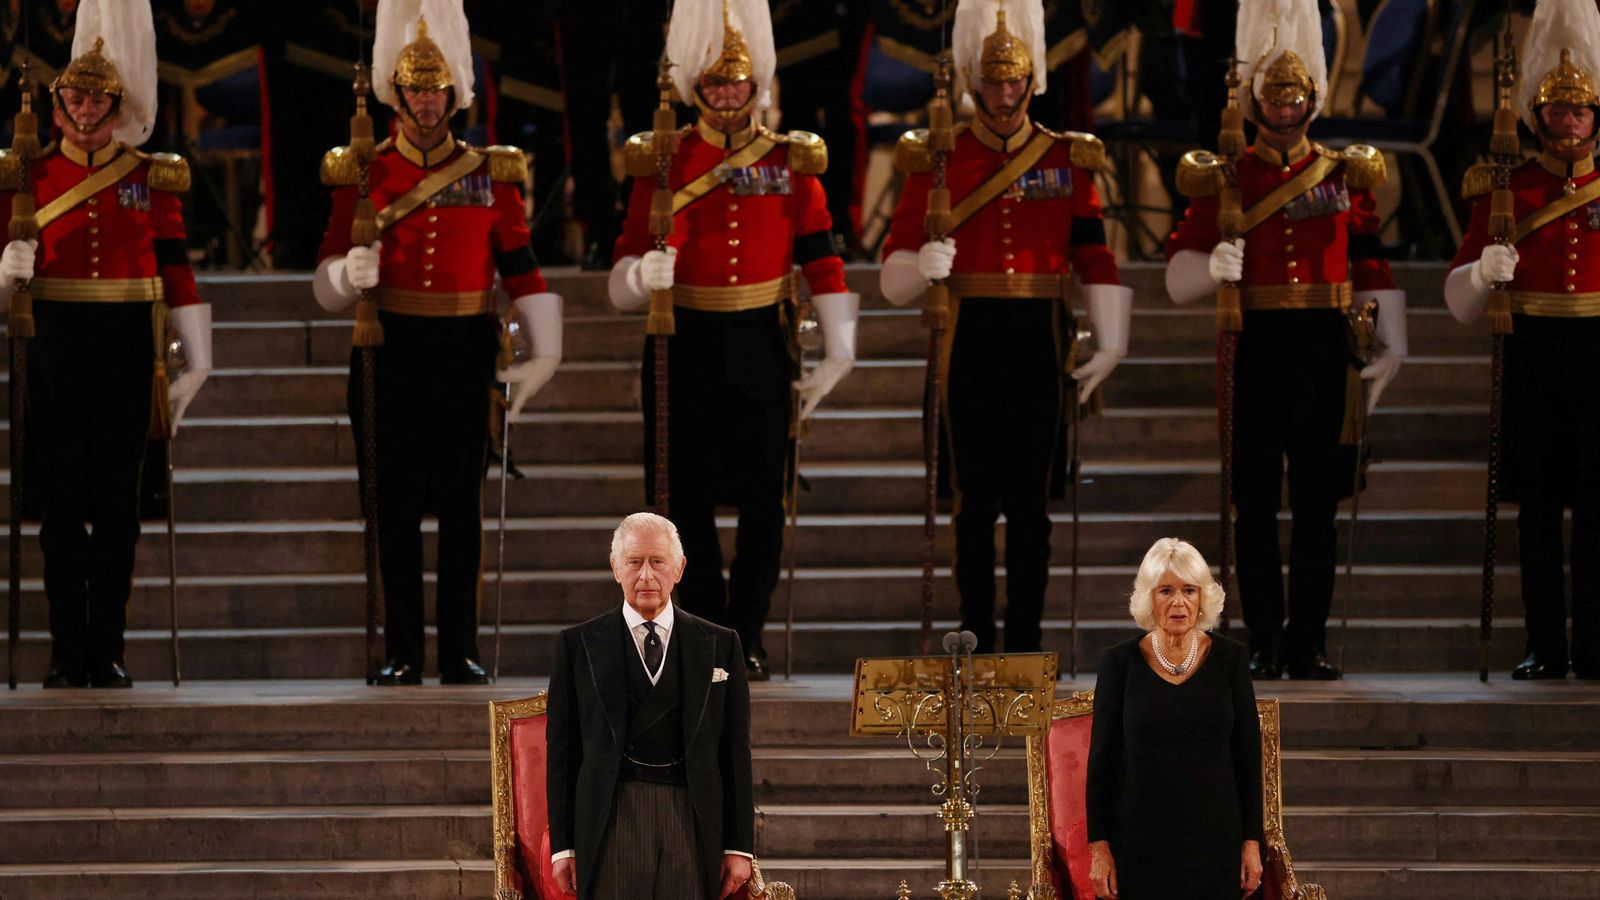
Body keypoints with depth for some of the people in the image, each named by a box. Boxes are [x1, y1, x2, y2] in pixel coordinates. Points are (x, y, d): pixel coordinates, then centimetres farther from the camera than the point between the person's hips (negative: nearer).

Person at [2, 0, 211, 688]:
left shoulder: (153, 179, 8)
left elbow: (176, 275, 8)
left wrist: (197, 364, 5)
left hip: (128, 347, 0)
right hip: (55, 351, 0)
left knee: (117, 502, 2)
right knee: (60, 501, 0)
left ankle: (108, 650, 8)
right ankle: (68, 652, 4)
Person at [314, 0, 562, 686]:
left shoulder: (491, 174, 7)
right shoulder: (361, 174, 4)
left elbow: (522, 271, 7)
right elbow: (327, 282, 1)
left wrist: (544, 354, -1)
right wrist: (349, 273, -22)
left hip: (466, 354, 1)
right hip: (390, 353, -1)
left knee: (461, 505, 2)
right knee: (395, 506, 1)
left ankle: (461, 653, 6)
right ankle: (402, 653, 6)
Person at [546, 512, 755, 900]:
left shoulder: (720, 645, 10)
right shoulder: (578, 645, 8)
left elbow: (736, 752, 9)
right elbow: (561, 750, 6)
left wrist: (739, 847, 4)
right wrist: (563, 846, 0)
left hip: (693, 821, 1)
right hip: (612, 820, -1)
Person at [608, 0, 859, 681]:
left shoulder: (791, 161, 5)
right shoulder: (661, 161, 3)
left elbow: (822, 262, 4)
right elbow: (626, 267, 1)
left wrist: (837, 353, -1)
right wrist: (643, 273, -22)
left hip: (761, 349, 0)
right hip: (684, 349, 0)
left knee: (763, 501, 0)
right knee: (687, 498, 1)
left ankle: (747, 638, 9)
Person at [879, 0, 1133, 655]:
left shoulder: (1068, 159, 7)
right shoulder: (937, 159, 4)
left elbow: (1097, 262, 5)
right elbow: (894, 274, 1)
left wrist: (1110, 345, -3)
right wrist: (924, 265, -21)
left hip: (1040, 341, 1)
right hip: (971, 342, -1)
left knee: (1031, 497, 2)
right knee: (976, 498, 1)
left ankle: (1026, 638, 7)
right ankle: (977, 640, 6)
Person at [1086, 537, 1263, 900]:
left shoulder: (1229, 659, 1)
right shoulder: (1120, 663, -2)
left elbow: (1248, 756, 4)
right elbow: (1102, 760, 1)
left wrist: (1252, 842, 0)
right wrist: (1098, 846, -4)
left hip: (1214, 839, 1)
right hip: (1141, 840, -1)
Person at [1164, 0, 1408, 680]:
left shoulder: (1345, 175, 11)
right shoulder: (1223, 179, 6)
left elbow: (1375, 268, 12)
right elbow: (1178, 274, 2)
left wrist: (1390, 347, 4)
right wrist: (1212, 265, -20)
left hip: (1326, 351, 1)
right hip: (1254, 349, -1)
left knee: (1317, 506, 1)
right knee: (1256, 507, 0)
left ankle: (1309, 644, 5)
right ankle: (1264, 644, 5)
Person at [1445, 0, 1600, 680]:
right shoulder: (1507, 188, 7)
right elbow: (1460, 299, 7)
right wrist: (1484, 270, -14)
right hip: (1532, 356, 0)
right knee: (1537, 508, 1)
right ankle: (1545, 647, 6)